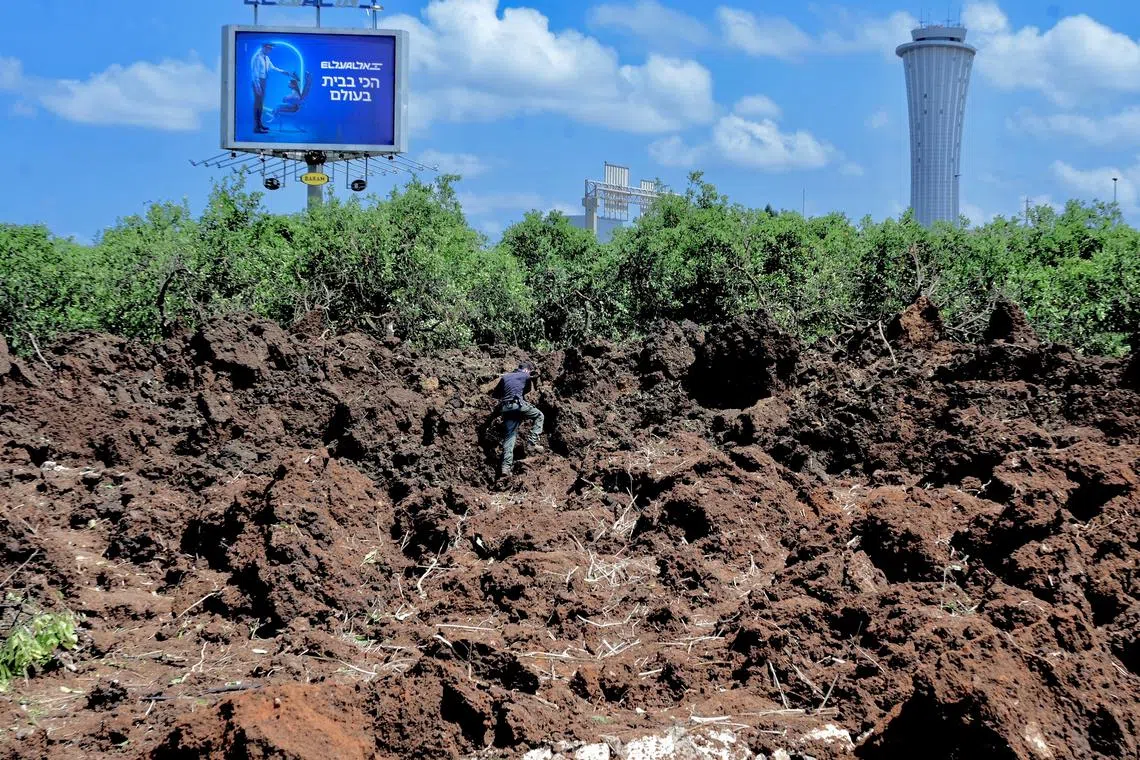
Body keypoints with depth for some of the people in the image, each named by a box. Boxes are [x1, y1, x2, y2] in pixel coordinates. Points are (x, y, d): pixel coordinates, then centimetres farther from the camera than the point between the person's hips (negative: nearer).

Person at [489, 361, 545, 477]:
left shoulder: (505, 377, 23)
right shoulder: (526, 376, 11)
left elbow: (494, 395, 23)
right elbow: (527, 390, 29)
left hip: (505, 408, 5)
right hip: (518, 404, -5)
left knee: (509, 436, 5)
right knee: (539, 415, 16)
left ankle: (506, 466, -5)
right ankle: (532, 443, 2)